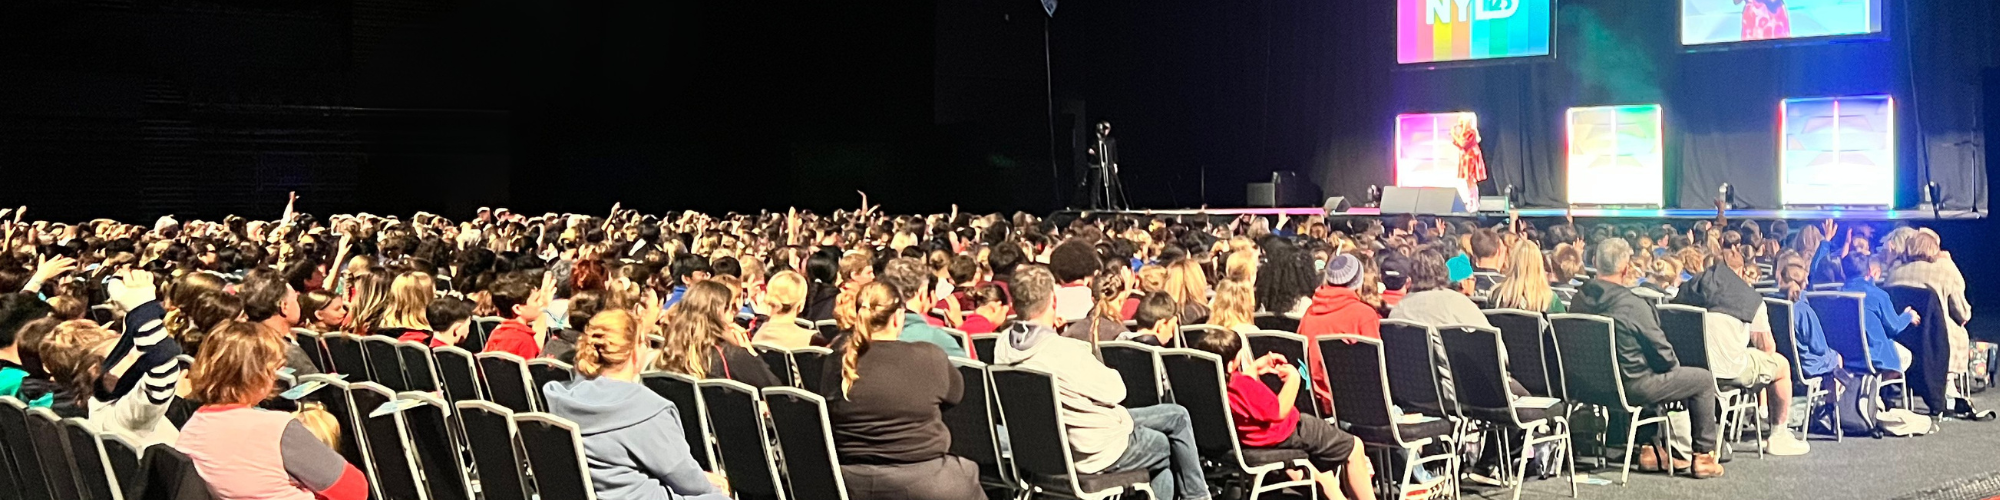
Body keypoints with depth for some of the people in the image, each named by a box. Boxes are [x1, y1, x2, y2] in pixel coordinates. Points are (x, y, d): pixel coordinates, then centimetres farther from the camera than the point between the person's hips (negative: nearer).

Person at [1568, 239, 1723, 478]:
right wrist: (1673, 365, 8)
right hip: (1632, 386, -7)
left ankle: (1648, 449, 37)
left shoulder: (1579, 299, -5)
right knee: (1704, 379, 11)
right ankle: (1703, 455, 18)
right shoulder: (1633, 305, -25)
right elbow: (1662, 352, -15)